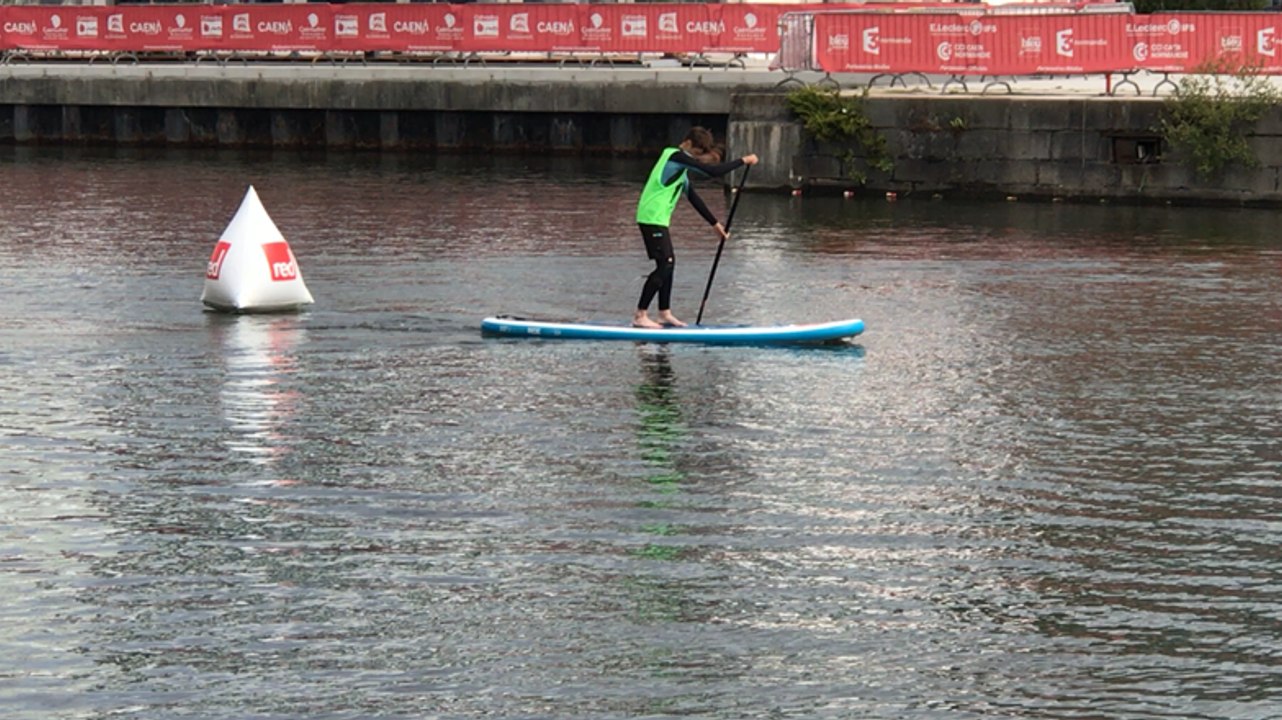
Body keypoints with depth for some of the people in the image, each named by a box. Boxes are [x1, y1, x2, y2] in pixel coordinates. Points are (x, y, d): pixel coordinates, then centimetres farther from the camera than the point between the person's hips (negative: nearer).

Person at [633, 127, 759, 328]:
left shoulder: (679, 163, 21)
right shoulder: (677, 157, -12)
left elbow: (693, 197, 25)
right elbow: (713, 172, -20)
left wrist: (715, 224, 25)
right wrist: (743, 161, -11)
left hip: (657, 219, 10)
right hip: (653, 218, -10)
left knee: (668, 263, 14)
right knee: (665, 265, -11)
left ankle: (665, 314, 21)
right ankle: (640, 316, -11)